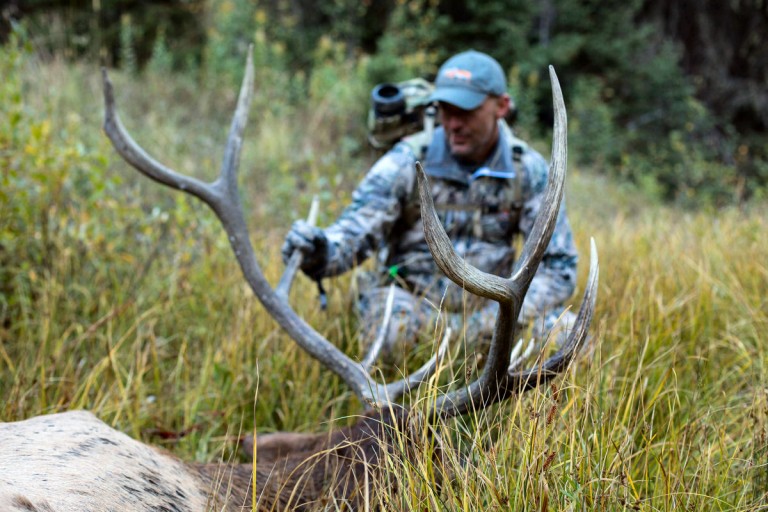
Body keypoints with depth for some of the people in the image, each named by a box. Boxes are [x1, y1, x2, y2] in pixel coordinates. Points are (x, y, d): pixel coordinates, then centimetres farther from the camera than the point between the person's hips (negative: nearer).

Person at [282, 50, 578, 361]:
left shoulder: (529, 170, -3)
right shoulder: (408, 161, -8)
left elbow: (558, 265, -3)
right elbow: (355, 233, -15)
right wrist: (319, 252, -41)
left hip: (487, 307, 3)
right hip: (411, 299, -3)